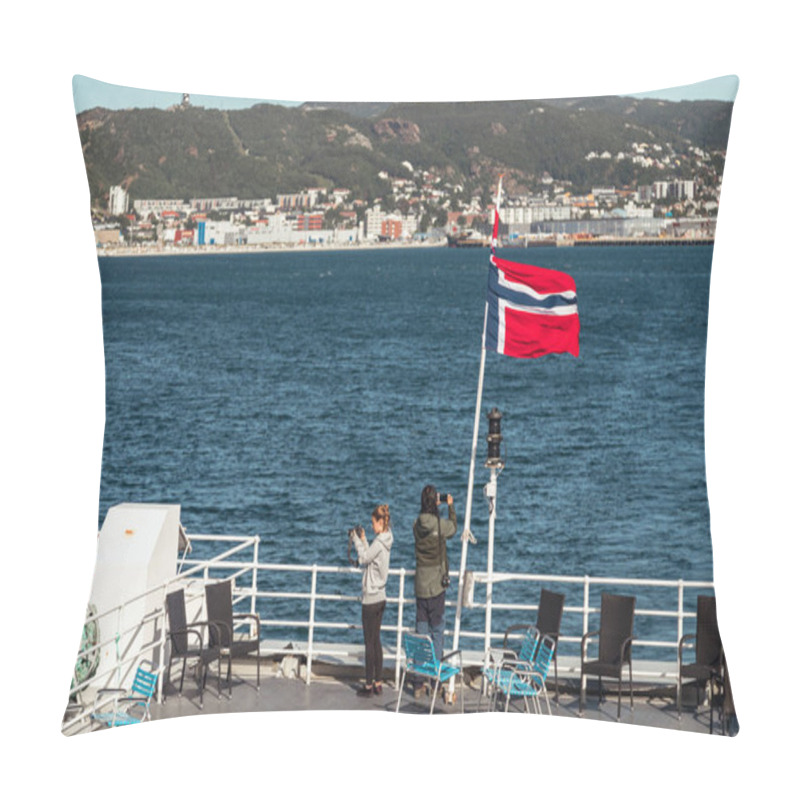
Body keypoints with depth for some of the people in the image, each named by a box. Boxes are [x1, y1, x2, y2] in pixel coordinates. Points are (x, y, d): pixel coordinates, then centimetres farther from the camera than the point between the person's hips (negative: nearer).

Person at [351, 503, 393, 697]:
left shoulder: (379, 542, -18)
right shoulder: (385, 541, 10)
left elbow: (364, 558, -14)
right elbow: (368, 559, 15)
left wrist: (357, 540, -5)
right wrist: (363, 540, 12)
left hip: (371, 597, -9)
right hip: (380, 597, 9)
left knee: (370, 642, -3)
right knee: (376, 640, 14)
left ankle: (369, 684, 2)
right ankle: (378, 683, 17)